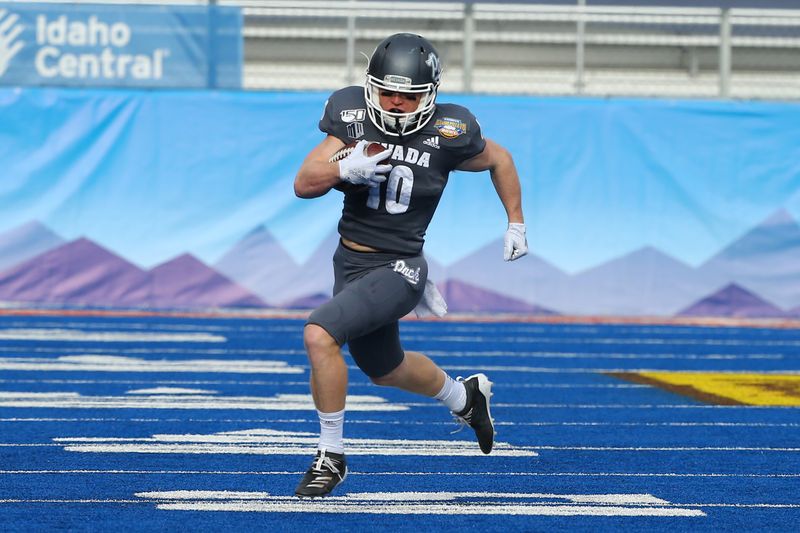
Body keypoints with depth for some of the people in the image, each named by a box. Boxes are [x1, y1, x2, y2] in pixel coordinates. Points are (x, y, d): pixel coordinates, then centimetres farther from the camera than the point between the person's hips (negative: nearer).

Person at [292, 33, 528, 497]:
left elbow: (499, 159, 6)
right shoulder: (352, 116, -8)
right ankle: (465, 397, 55)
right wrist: (344, 167, -30)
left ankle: (331, 457, -9)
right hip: (350, 261, 5)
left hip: (396, 267, -5)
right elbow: (304, 184, -11)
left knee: (319, 335, -25)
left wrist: (516, 224, 13)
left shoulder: (446, 133, -15)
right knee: (385, 369, 25)